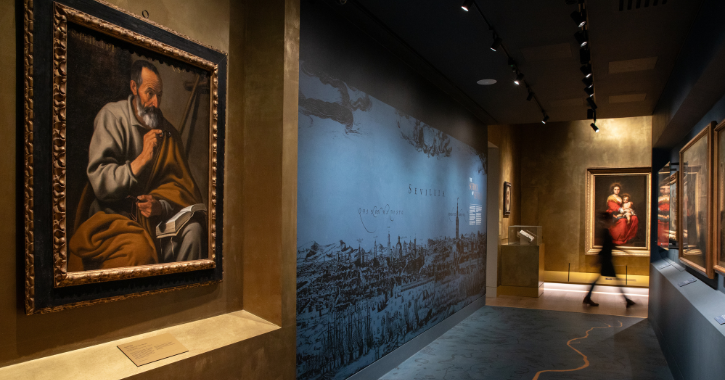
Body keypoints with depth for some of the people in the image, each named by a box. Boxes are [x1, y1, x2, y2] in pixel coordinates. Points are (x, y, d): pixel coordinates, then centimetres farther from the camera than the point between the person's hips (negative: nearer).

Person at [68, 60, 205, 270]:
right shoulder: (112, 116, -4)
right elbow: (101, 184, -12)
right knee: (139, 248, -32)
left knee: (192, 229, -22)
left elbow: (179, 184, 4)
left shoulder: (166, 130, 9)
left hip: (151, 217, 4)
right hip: (110, 215, -4)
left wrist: (161, 205, -17)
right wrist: (142, 159, -24)